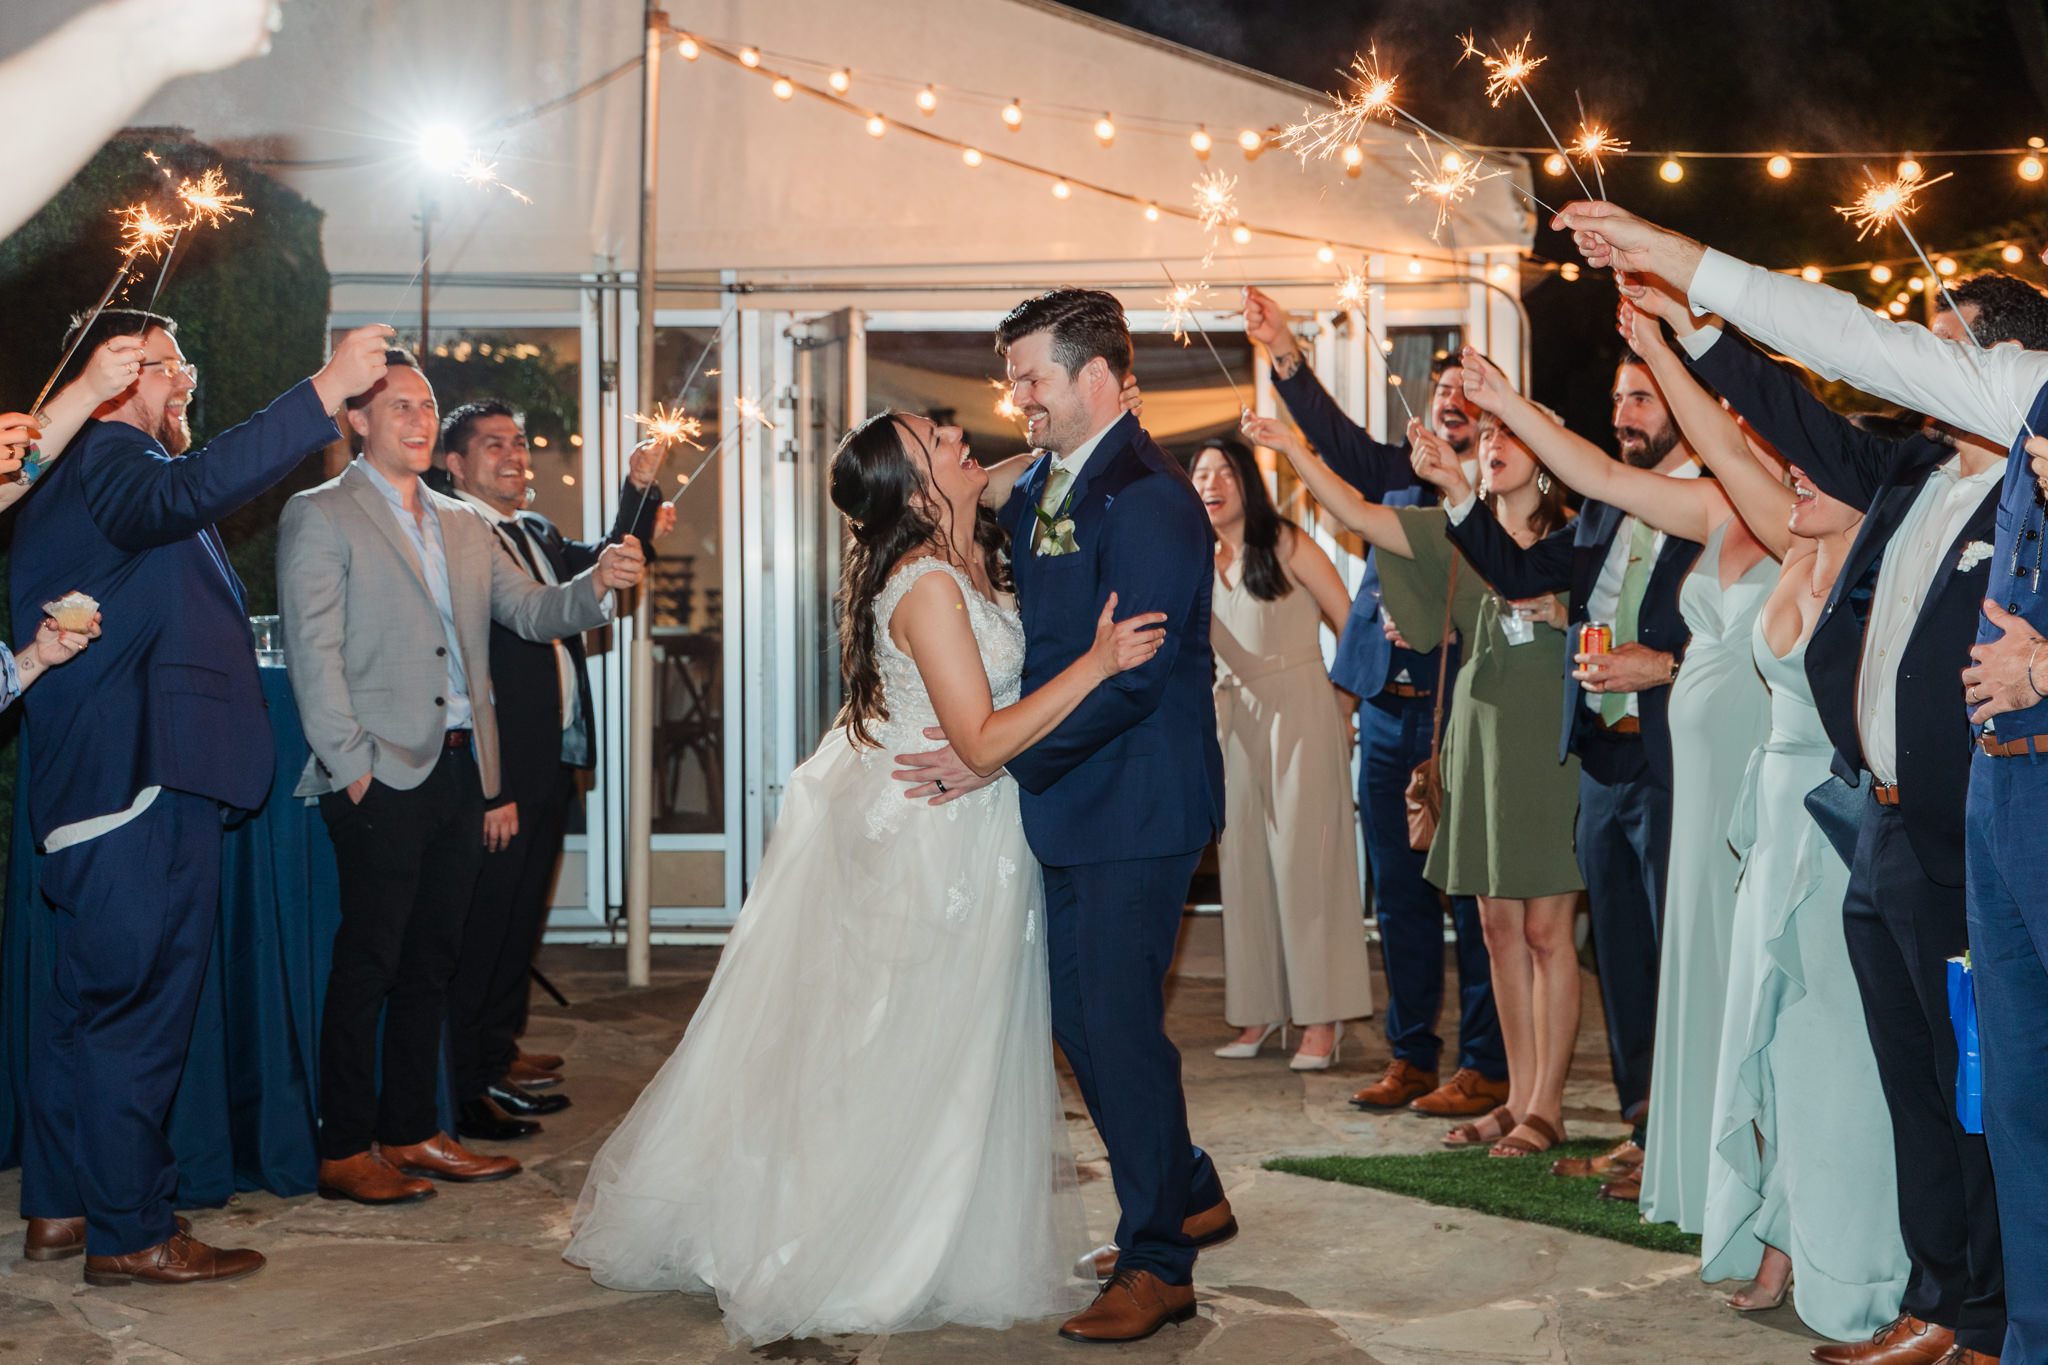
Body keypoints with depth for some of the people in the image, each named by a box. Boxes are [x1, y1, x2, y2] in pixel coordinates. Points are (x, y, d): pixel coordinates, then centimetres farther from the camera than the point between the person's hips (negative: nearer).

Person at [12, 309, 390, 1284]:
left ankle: (59, 1206, 23)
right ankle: (130, 1233, -2)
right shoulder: (106, 459, -11)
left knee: (89, 1000, 15)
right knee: (139, 1001, -7)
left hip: (105, 784, 11)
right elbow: (191, 489, -33)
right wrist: (325, 391, -36)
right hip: (142, 776, -11)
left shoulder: (94, 471, 23)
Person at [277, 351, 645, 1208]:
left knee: (430, 961, 11)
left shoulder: (463, 526, 19)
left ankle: (410, 1132, 20)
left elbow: (530, 612, 16)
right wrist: (352, 768, -14)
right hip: (384, 775, -6)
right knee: (368, 962, -3)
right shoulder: (320, 517, -2)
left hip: (461, 769, 6)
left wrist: (597, 585, -5)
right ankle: (343, 1151, 4)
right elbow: (312, 652, -8)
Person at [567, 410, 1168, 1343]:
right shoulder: (929, 587, -25)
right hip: (922, 837, -9)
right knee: (903, 1044, 2)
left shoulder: (974, 555, 2)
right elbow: (984, 741, -27)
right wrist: (1097, 663, -29)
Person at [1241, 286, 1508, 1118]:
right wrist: (1285, 356, -13)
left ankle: (1486, 1065, 8)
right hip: (1386, 711, 6)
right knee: (1398, 895, 11)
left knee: (1474, 897, -1)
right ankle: (1411, 1056, 21)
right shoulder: (1401, 473, 13)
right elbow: (1337, 438, 0)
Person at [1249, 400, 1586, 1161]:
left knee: (1546, 931, -2)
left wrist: (1459, 490, -29)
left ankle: (1547, 1106, 5)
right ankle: (1518, 1097, 17)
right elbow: (1361, 518, 3)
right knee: (1499, 927, 9)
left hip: (1549, 747, -6)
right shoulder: (1460, 533, 11)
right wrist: (1293, 449, -6)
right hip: (1482, 741, 6)